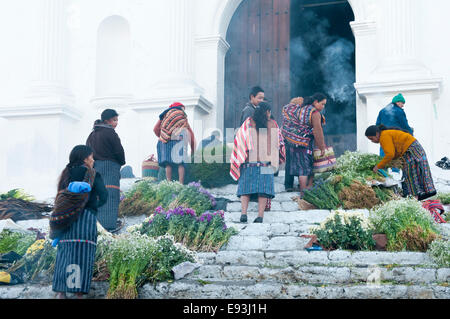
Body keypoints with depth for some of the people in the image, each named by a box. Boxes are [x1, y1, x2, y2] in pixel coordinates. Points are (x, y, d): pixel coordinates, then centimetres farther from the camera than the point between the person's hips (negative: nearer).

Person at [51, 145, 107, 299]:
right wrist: (95, 205, 12)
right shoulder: (92, 174, 0)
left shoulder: (66, 174, 15)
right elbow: (103, 196, -5)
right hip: (86, 218, -5)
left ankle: (61, 292, 5)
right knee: (83, 256, -3)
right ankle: (79, 293, -5)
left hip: (65, 220, 5)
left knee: (65, 254, 7)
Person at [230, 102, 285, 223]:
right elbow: (279, 142, 13)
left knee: (246, 187, 4)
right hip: (266, 162, 0)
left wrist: (240, 158, 12)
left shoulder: (248, 122, 6)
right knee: (263, 189, 2)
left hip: (249, 161, 0)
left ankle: (244, 213, -11)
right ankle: (260, 215, -7)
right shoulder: (273, 124, 7)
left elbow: (239, 139, 3)